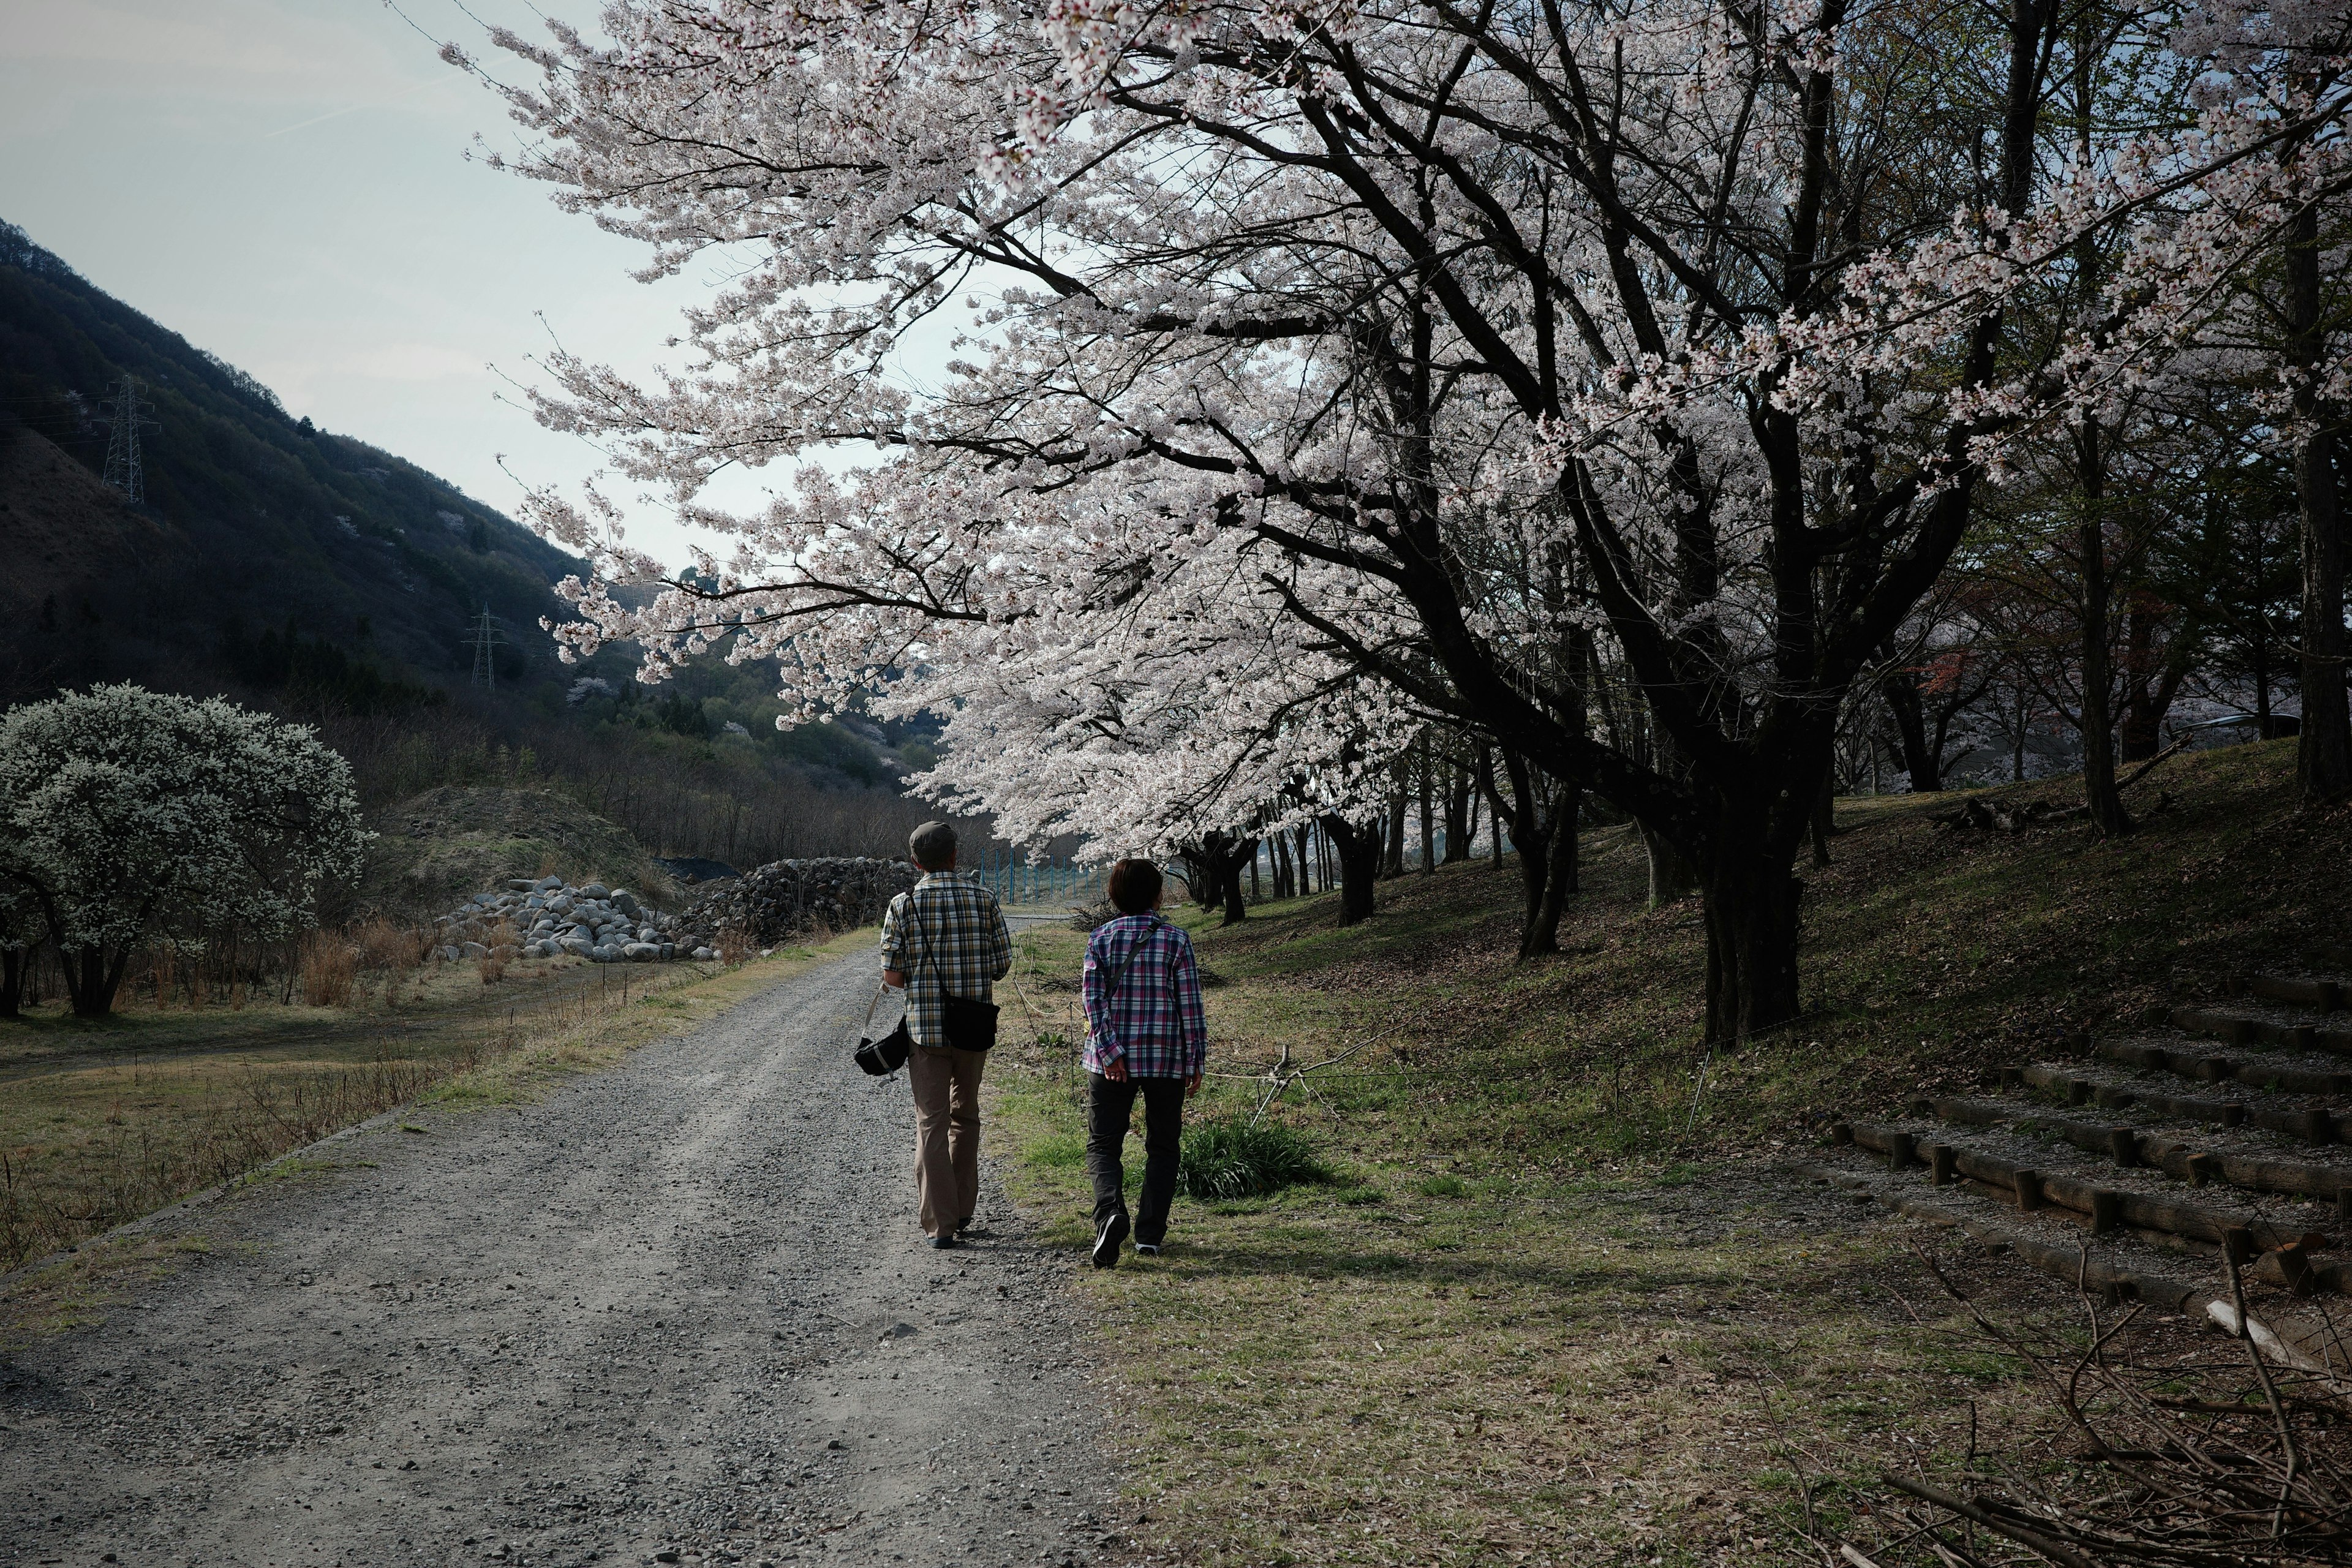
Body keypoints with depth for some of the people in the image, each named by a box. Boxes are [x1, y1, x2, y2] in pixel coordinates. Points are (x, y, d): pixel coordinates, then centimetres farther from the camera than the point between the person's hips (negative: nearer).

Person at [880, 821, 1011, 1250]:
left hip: (925, 1026, -2)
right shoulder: (984, 899, -2)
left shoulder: (904, 904, -5)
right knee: (965, 1116, 19)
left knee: (932, 1123, 4)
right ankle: (962, 1211, 27)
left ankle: (941, 1224, 0)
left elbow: (892, 976, -7)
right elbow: (1002, 965, 0)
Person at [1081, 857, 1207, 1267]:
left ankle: (1111, 1211, -19)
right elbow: (1190, 1004, -4)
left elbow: (1093, 998, -9)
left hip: (1112, 1062, 0)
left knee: (1103, 1144, 7)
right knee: (1163, 1146, 14)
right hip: (1167, 1059, 0)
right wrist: (1195, 1062, 2)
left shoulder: (1101, 938, 0)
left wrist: (1109, 1052, -10)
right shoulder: (1176, 939, -3)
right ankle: (1150, 1234, 11)